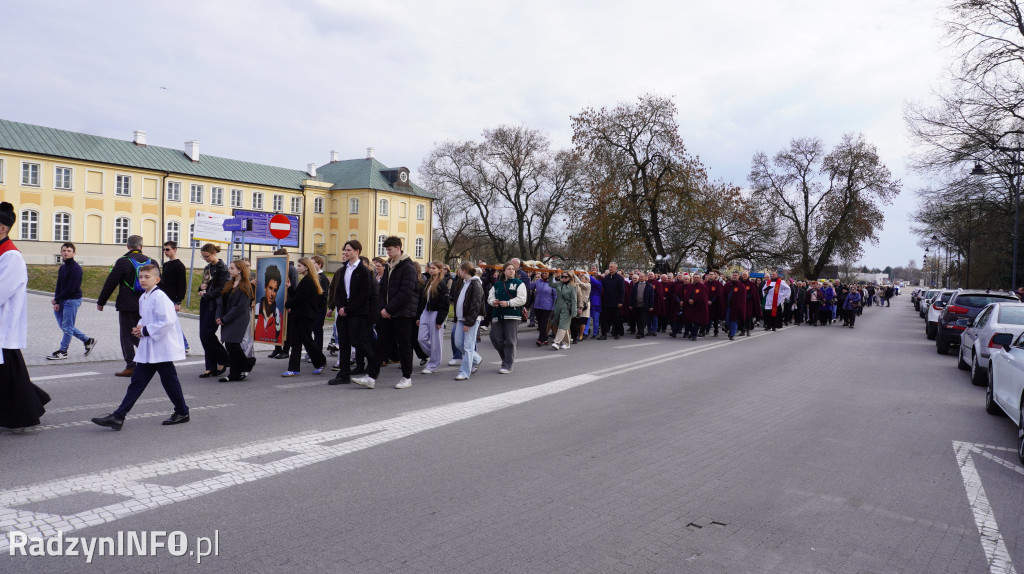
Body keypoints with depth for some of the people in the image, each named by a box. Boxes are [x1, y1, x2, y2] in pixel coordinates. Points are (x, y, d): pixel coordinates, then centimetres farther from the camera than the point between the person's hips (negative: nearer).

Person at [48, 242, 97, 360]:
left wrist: (56, 299, -11)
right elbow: (59, 286, 13)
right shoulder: (62, 268, 14)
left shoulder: (76, 268, -13)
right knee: (65, 326, 11)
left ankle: (63, 352, 5)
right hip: (62, 301, 9)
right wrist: (56, 302, 2)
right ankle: (87, 340, 22)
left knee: (67, 327, -3)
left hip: (73, 300, -9)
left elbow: (71, 288, -18)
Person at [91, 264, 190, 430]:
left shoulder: (160, 297, -16)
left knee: (169, 380, 3)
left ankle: (182, 412, 19)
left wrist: (146, 330, -16)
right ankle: (118, 417, 9)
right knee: (137, 381, 8)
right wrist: (140, 327, 5)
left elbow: (167, 321, -23)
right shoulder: (143, 298, 12)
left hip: (161, 347, -9)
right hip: (147, 348, 9)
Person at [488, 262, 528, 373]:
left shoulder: (519, 283, 3)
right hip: (498, 316, 5)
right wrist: (493, 301, -5)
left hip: (512, 316, -5)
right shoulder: (497, 284, 18)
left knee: (510, 341, -4)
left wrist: (508, 303, -15)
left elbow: (522, 299, -8)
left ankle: (507, 365, 5)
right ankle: (507, 358, 23)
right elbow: (490, 297, 18)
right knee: (495, 338, 1)